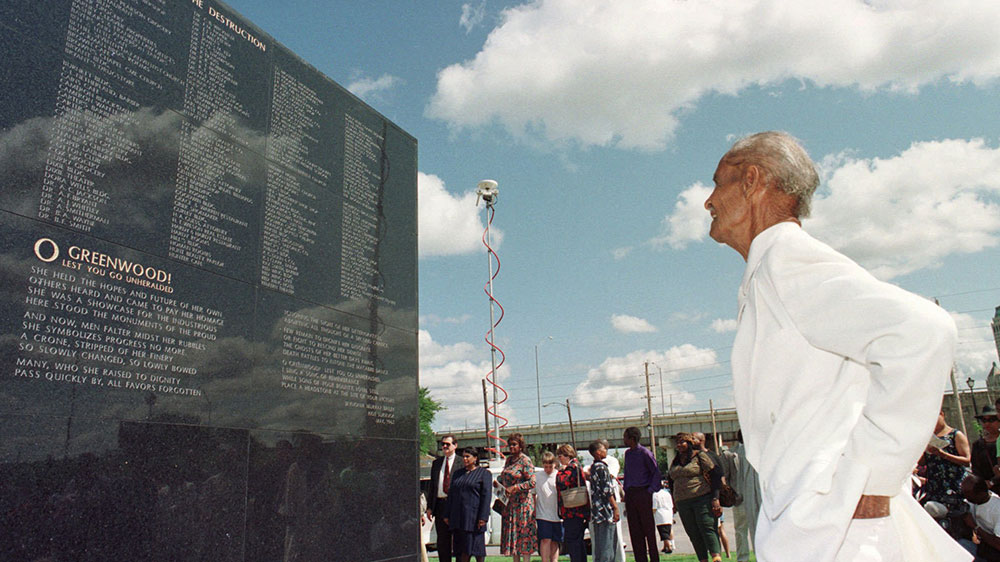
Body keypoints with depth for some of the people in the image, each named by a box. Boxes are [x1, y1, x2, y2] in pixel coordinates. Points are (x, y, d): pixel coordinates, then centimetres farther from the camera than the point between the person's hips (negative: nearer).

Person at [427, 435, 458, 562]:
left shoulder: (461, 462, -2)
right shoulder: (436, 463, 15)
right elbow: (432, 486, 16)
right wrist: (429, 507, 9)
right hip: (440, 504, 5)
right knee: (442, 540, 10)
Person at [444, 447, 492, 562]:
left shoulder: (484, 473, -2)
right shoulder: (457, 473, 15)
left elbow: (486, 495, -9)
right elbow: (451, 494, 15)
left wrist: (483, 517, -17)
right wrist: (447, 515, 9)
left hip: (474, 516, -5)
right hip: (458, 516, 5)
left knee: (476, 544, -2)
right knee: (461, 547, 6)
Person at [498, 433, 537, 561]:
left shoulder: (525, 460, -10)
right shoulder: (509, 459, 12)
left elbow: (532, 482, -16)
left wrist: (514, 488, -20)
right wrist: (498, 481, 5)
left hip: (522, 502, -7)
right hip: (509, 503, 7)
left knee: (524, 534, -3)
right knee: (513, 534, 9)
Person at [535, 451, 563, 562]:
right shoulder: (538, 477, 1)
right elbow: (534, 495, 10)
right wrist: (534, 511, 6)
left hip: (557, 515, 1)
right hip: (543, 515, -1)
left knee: (555, 542, 8)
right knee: (545, 540, -9)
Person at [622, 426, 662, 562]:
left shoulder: (645, 453, -9)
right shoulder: (627, 453, 13)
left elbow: (657, 473, -6)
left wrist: (651, 490, -12)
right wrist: (626, 490, 13)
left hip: (643, 493, -7)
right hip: (630, 494, 7)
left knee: (648, 528, -1)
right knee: (634, 530, 7)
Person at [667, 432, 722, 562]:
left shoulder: (700, 456, -1)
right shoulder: (675, 462, 18)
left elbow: (715, 476, -6)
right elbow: (670, 480, 26)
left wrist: (715, 498, -14)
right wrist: (674, 501, 19)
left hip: (702, 499, -6)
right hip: (682, 503, 6)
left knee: (707, 529, -15)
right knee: (693, 534, 4)